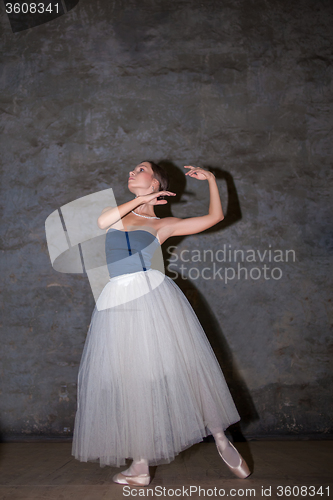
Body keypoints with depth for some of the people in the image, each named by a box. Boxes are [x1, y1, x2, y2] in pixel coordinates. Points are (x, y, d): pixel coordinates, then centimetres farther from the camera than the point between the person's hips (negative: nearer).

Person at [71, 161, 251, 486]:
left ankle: (221, 439, 17)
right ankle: (141, 467, 14)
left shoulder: (163, 225, 11)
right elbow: (101, 221, -6)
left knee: (183, 367, 0)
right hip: (117, 301, 2)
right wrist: (138, 201, -4)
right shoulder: (117, 210, 19)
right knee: (132, 381, 4)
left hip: (153, 294, -2)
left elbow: (215, 217, 10)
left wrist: (211, 178, 11)